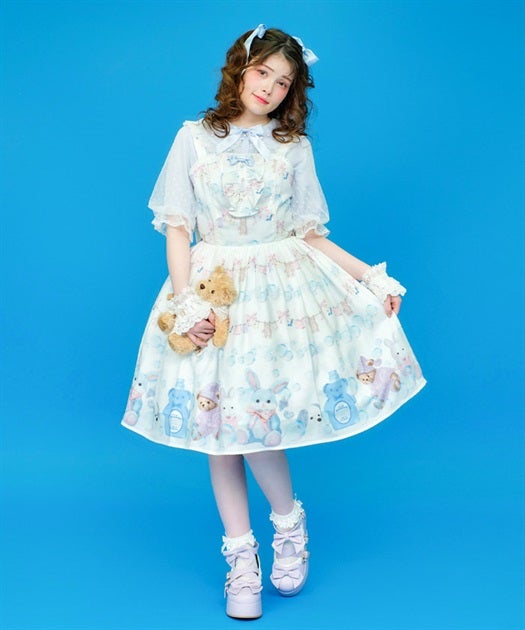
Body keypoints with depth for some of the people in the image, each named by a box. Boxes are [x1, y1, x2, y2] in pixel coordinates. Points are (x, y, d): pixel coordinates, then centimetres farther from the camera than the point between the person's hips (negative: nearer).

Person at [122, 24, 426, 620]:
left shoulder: (295, 147, 10)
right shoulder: (195, 137, 7)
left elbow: (310, 234, 10)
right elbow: (177, 229, 2)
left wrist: (368, 274, 0)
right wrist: (183, 300, -10)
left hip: (286, 284, 0)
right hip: (216, 286, 1)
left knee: (249, 413, -12)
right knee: (218, 419, 1)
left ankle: (289, 521, 14)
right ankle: (241, 554, 13)